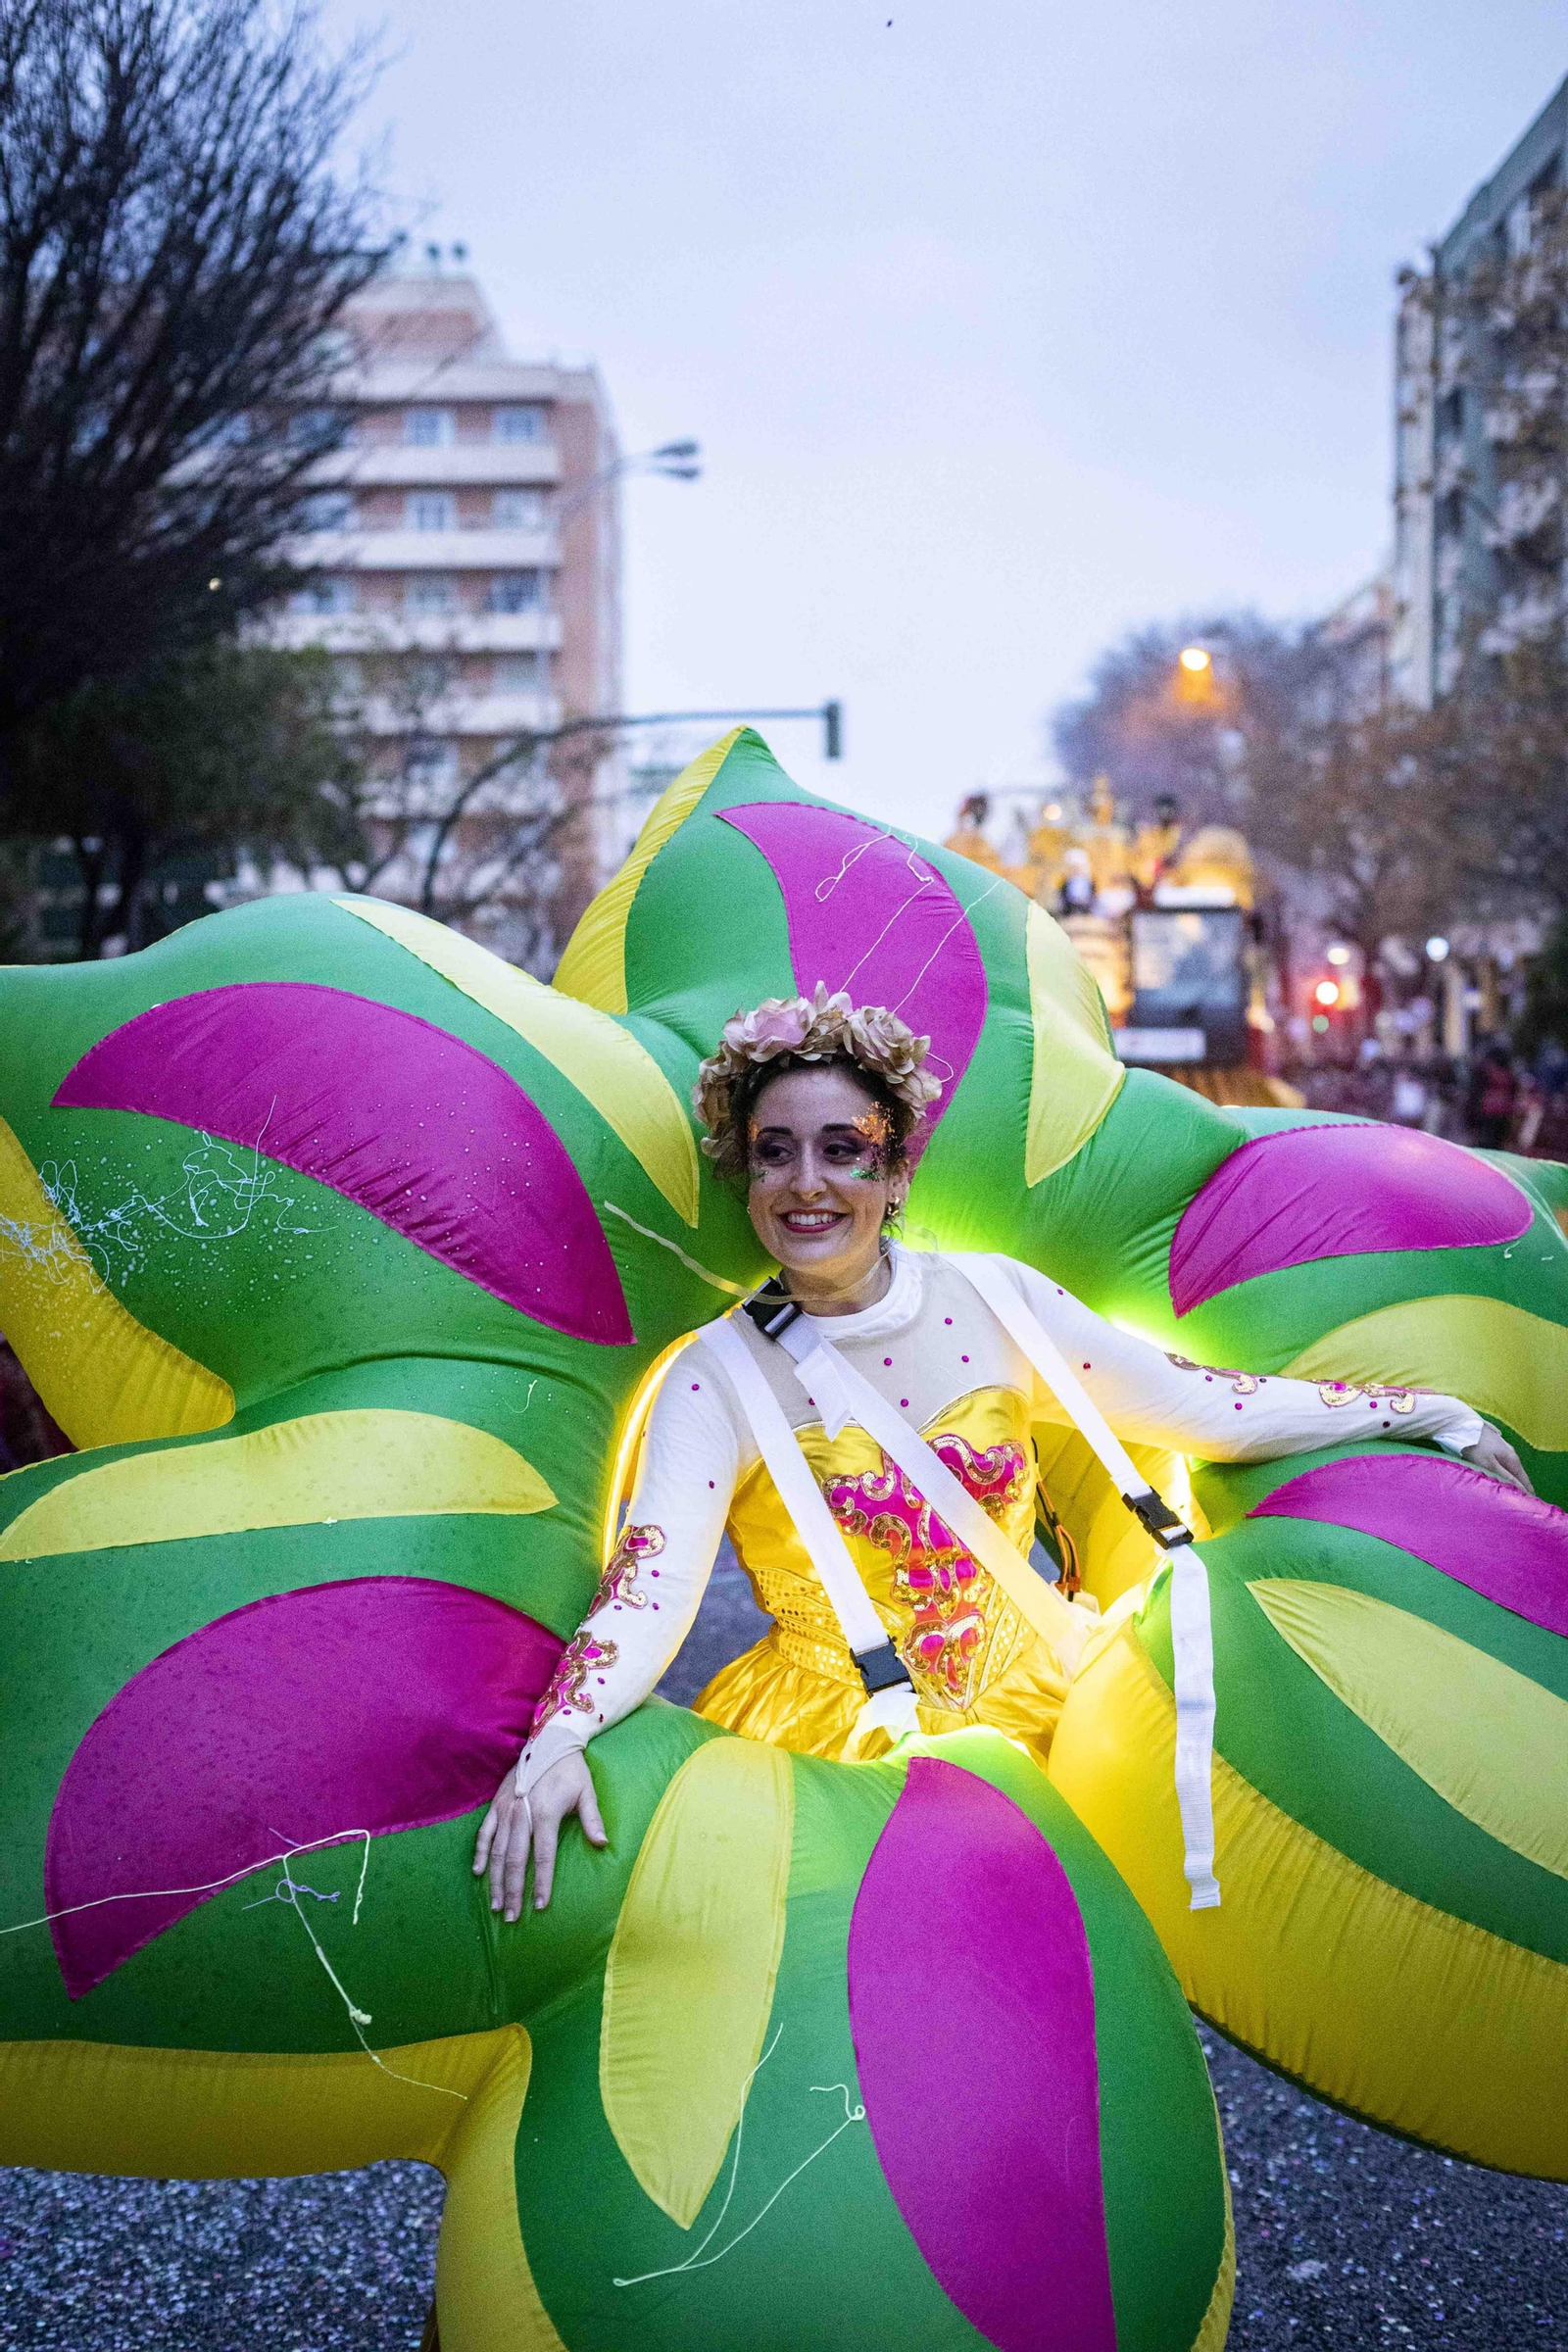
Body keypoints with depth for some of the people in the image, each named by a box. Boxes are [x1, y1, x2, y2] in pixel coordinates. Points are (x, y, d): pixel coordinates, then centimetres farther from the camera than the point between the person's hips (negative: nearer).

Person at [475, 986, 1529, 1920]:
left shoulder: (991, 1300, 3)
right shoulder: (719, 1375, -4)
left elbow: (1206, 1409, 8)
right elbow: (650, 1588, -15)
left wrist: (1431, 1409, 8)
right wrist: (557, 1738, -34)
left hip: (1026, 1708, 3)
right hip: (823, 1736, -3)